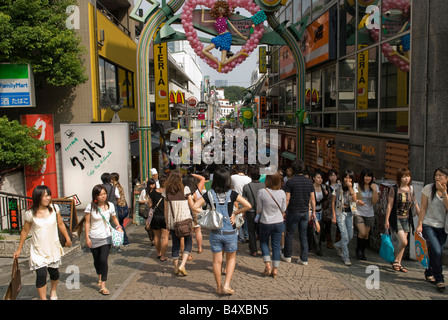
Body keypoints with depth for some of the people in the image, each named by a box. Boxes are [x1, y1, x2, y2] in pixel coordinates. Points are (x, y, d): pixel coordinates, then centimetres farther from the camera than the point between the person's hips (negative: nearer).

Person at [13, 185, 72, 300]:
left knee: (54, 272, 15)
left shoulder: (54, 208, -7)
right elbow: (25, 231, 1)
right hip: (38, 250, -2)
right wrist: (19, 249, 7)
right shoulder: (30, 214, -12)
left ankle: (53, 291, 44)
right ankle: (43, 298, 5)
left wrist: (67, 238, 13)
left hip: (53, 248, 3)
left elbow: (61, 224, 7)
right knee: (41, 275, -11)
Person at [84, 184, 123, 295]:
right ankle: (100, 277, 44)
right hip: (94, 238, 1)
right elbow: (87, 223, -5)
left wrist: (118, 227, -4)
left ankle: (103, 286, -6)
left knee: (103, 260, -11)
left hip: (106, 237, 0)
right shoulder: (90, 207, -10)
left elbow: (114, 218, 12)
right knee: (96, 260, 16)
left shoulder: (110, 205, -4)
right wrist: (87, 237, -7)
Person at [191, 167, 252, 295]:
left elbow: (195, 207, -11)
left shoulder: (209, 194, -6)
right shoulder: (232, 194, -9)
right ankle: (227, 285, 10)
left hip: (215, 232, 1)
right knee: (231, 258, 19)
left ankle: (219, 288, 25)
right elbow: (248, 205, -15)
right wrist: (235, 213, -5)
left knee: (217, 261, 13)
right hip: (230, 232, -1)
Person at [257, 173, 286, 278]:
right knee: (276, 245, 11)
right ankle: (275, 269, 15)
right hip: (279, 223, 2)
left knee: (264, 242, 19)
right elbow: (283, 210, 2)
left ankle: (267, 265, 8)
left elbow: (259, 210, -7)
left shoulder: (261, 192, -15)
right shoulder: (282, 193, -7)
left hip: (265, 223, -2)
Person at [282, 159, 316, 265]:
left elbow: (287, 199, -11)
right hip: (305, 212, 4)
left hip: (293, 212, -3)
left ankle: (287, 256, 21)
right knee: (303, 235, 9)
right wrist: (313, 212, 14)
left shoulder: (290, 182, -10)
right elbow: (312, 199, 5)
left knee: (289, 234, 10)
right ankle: (304, 259, 10)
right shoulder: (309, 182, 2)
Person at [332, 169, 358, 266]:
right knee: (345, 236, -9)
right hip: (340, 212, -4)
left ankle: (338, 245, 37)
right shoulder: (338, 187, -6)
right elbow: (333, 202, -2)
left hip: (349, 213, 4)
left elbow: (354, 199, -12)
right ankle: (345, 257, 5)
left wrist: (350, 188, -20)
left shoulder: (354, 187, 1)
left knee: (350, 236, 8)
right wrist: (334, 215, -6)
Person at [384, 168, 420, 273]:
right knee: (403, 241, -14)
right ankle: (395, 261, 7)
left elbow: (415, 204, 13)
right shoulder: (394, 189, -9)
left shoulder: (411, 189, 5)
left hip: (406, 219, 5)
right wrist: (387, 220, -8)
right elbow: (390, 205, -8)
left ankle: (398, 264, 20)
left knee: (402, 242, 8)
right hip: (396, 218, -5)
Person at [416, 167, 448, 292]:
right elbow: (423, 208, -3)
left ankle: (429, 273, 31)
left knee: (435, 252, 7)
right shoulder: (428, 188, -6)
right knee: (436, 251, -14)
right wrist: (419, 224, -6)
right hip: (428, 225, -3)